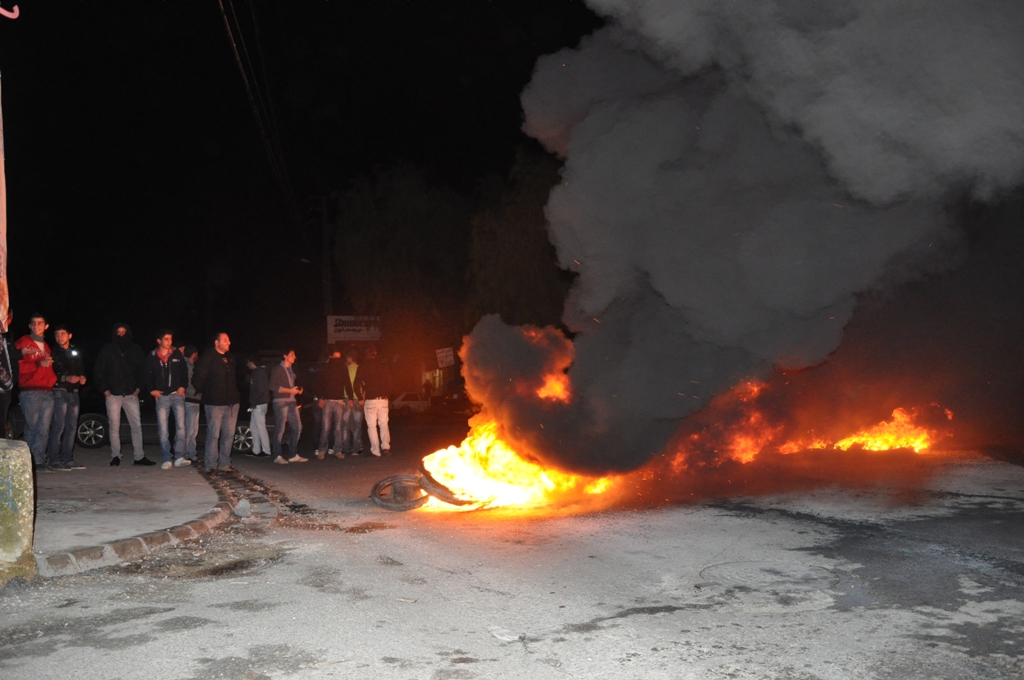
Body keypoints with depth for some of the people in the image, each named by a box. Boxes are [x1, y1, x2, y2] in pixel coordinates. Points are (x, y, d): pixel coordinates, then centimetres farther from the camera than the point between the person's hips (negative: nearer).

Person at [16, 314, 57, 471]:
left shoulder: (46, 346, 22)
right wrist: (39, 364, -15)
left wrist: (54, 380, 10)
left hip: (47, 392, 5)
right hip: (31, 392, -5)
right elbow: (18, 366, -8)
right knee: (32, 427, -3)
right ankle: (30, 462, 4)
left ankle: (39, 461, 0)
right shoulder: (23, 343, 2)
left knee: (44, 429, -1)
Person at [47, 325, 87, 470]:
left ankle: (68, 459, 12)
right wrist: (66, 378, -20)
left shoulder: (76, 352, 18)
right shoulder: (53, 353, -1)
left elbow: (81, 369, 26)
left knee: (72, 427, 7)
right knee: (58, 427, -11)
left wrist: (82, 378, 4)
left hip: (74, 393, 6)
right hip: (59, 392, -6)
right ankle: (54, 460, -8)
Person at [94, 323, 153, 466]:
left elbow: (141, 370, 12)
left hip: (131, 394, 1)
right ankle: (115, 456, 8)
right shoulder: (107, 350, 4)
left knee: (136, 425, -1)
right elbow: (98, 371, 5)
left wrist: (138, 387, 2)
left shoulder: (136, 350, 10)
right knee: (114, 426, 1)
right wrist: (104, 389, -2)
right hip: (113, 394, -1)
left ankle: (139, 456, 3)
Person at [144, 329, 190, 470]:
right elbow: (146, 375, 10)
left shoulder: (177, 354, 3)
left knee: (180, 426, -7)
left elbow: (184, 371, 10)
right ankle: (167, 459, 4)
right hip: (161, 396, 0)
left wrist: (183, 386, 2)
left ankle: (179, 457, -6)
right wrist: (151, 390, 2)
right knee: (163, 430, 0)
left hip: (177, 394, 0)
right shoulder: (151, 357, 2)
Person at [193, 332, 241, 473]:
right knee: (214, 434, -4)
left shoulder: (231, 357, 14)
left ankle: (224, 463, 14)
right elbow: (200, 377, -8)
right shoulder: (208, 357, -6)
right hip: (215, 403, -6)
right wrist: (202, 392, -2)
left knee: (229, 434, 7)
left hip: (232, 402, 7)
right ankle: (211, 465, 2)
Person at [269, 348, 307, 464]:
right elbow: (273, 386, -14)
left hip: (291, 401, 8)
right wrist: (290, 390, -16)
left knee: (297, 427, 5)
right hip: (281, 401, -8)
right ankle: (278, 456, 0)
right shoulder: (277, 369, -5)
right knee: (280, 429, -6)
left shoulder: (291, 370, 20)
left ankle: (293, 455, 12)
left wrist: (297, 390, 6)